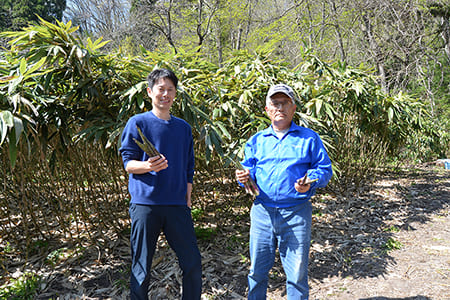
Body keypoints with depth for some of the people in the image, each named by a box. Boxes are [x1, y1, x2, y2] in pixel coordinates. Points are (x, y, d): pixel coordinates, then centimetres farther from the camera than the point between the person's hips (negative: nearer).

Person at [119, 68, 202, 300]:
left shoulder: (183, 127, 14)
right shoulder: (138, 122, 1)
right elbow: (128, 163, -2)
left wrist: (187, 199, 9)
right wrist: (148, 166, -23)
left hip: (177, 204, 4)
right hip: (145, 204, -3)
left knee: (193, 263, 7)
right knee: (141, 269, 4)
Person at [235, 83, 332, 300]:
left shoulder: (309, 138, 6)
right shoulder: (257, 140, 13)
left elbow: (324, 169, 3)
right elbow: (250, 169, 16)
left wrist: (310, 182, -16)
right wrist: (244, 176, -7)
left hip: (296, 213, -2)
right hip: (262, 212, 3)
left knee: (297, 273, 5)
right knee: (257, 269, 11)